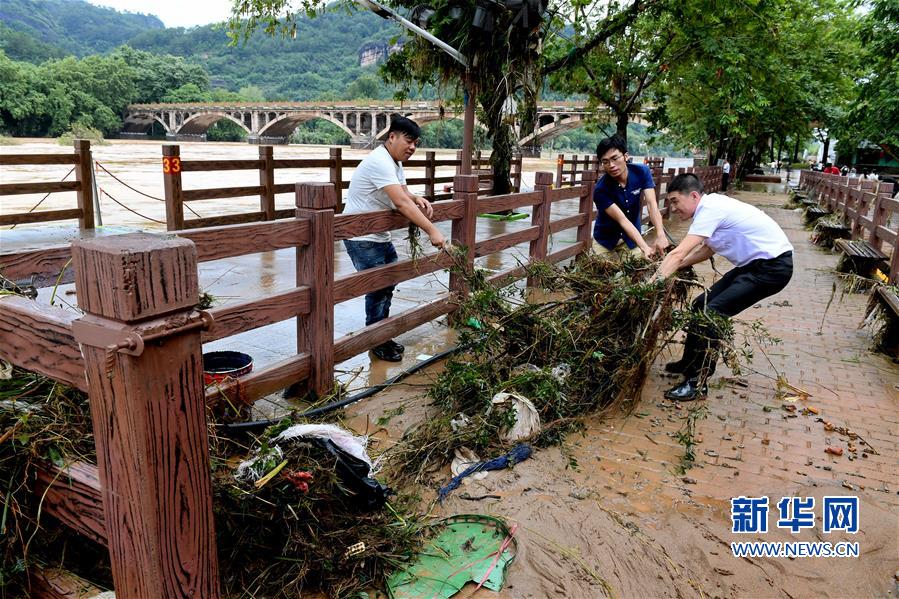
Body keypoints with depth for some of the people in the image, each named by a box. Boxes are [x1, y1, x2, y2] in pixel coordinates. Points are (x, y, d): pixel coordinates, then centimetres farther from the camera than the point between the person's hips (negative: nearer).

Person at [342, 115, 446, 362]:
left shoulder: (394, 162, 8)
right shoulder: (380, 162, -25)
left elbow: (404, 194, 14)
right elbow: (400, 203, -34)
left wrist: (417, 199, -10)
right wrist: (432, 230, -37)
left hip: (379, 235, 10)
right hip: (361, 238, -10)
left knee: (389, 282, 15)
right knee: (378, 288, -8)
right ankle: (377, 343, 8)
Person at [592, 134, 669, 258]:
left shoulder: (642, 172, -16)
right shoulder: (601, 190, -26)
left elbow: (651, 204, -26)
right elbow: (622, 220, -31)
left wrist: (660, 235, -43)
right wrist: (645, 248, -43)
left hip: (632, 238, 2)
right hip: (606, 240, -2)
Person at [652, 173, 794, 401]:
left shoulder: (710, 209, -21)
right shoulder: (711, 205, 7)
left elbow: (678, 254, -28)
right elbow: (709, 248, 17)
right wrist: (675, 267, 6)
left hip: (773, 266, -10)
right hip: (755, 263, 10)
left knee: (711, 313, -17)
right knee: (701, 305, 10)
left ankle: (697, 382, -10)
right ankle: (690, 363, 26)